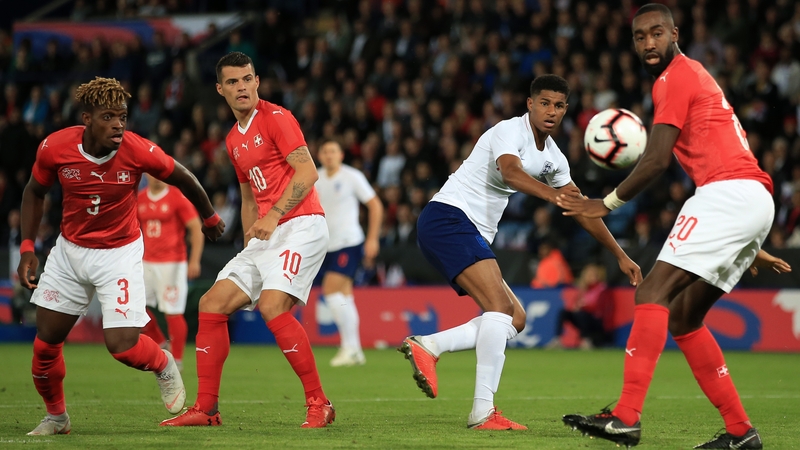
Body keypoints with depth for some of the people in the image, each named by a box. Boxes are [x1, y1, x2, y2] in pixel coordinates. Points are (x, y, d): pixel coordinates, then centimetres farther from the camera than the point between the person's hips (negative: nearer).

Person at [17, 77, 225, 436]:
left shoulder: (139, 151, -22)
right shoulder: (54, 148, -17)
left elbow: (183, 178, -2)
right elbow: (35, 192, 4)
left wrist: (209, 217, 13)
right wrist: (27, 248, -2)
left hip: (120, 254, -3)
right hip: (69, 250, 3)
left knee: (122, 346, -14)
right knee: (45, 342, 2)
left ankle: (164, 366, 21)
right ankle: (56, 416, 27)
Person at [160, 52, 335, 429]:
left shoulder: (275, 118, -6)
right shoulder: (233, 140, 19)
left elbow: (307, 172, -15)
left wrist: (274, 215, -22)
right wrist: (250, 244, 19)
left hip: (300, 225, -9)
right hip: (266, 237, 9)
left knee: (272, 306, -25)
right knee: (212, 304, 2)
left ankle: (318, 404, -16)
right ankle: (206, 408, 7)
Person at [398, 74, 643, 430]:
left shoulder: (553, 157, 15)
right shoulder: (511, 132, -12)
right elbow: (510, 171, -34)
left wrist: (621, 256, 22)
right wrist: (555, 196, -49)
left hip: (473, 236, 10)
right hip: (448, 217, -10)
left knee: (515, 319, 7)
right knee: (501, 306, -23)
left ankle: (426, 347, -3)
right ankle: (483, 412, -28)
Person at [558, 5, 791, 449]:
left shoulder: (676, 77, -3)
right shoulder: (696, 75, 28)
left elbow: (657, 160, -11)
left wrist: (607, 203, 1)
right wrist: (751, 246, 33)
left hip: (728, 194, -10)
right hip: (755, 201, 10)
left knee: (653, 293, -17)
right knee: (683, 316, 12)